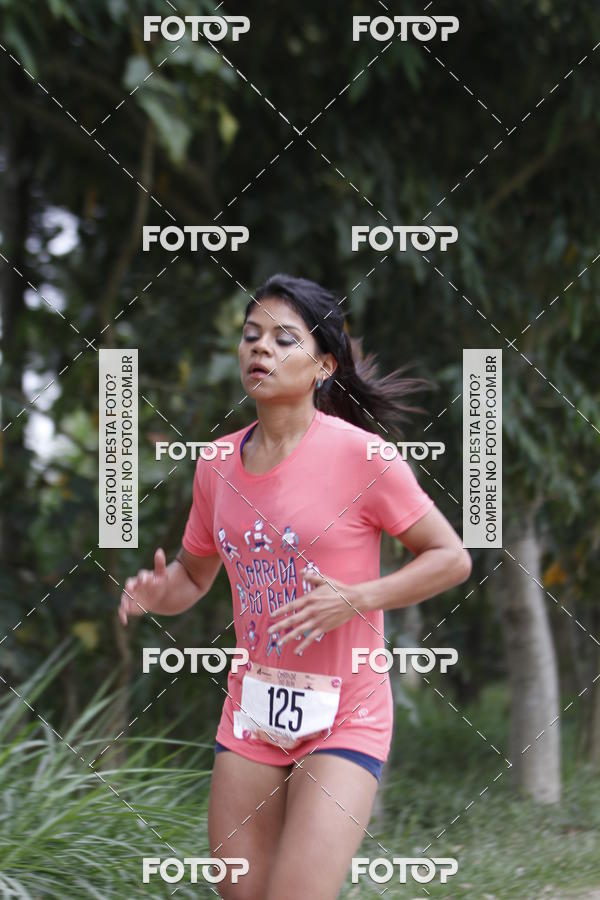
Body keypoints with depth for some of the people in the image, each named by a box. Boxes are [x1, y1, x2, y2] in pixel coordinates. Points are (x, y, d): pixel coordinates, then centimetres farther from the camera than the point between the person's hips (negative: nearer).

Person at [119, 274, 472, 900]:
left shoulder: (359, 455, -12)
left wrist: (356, 599, -20)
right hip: (251, 713, 5)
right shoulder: (218, 463, 4)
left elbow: (452, 558, -7)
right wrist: (159, 591, -5)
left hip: (343, 720, -5)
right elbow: (194, 573, 18)